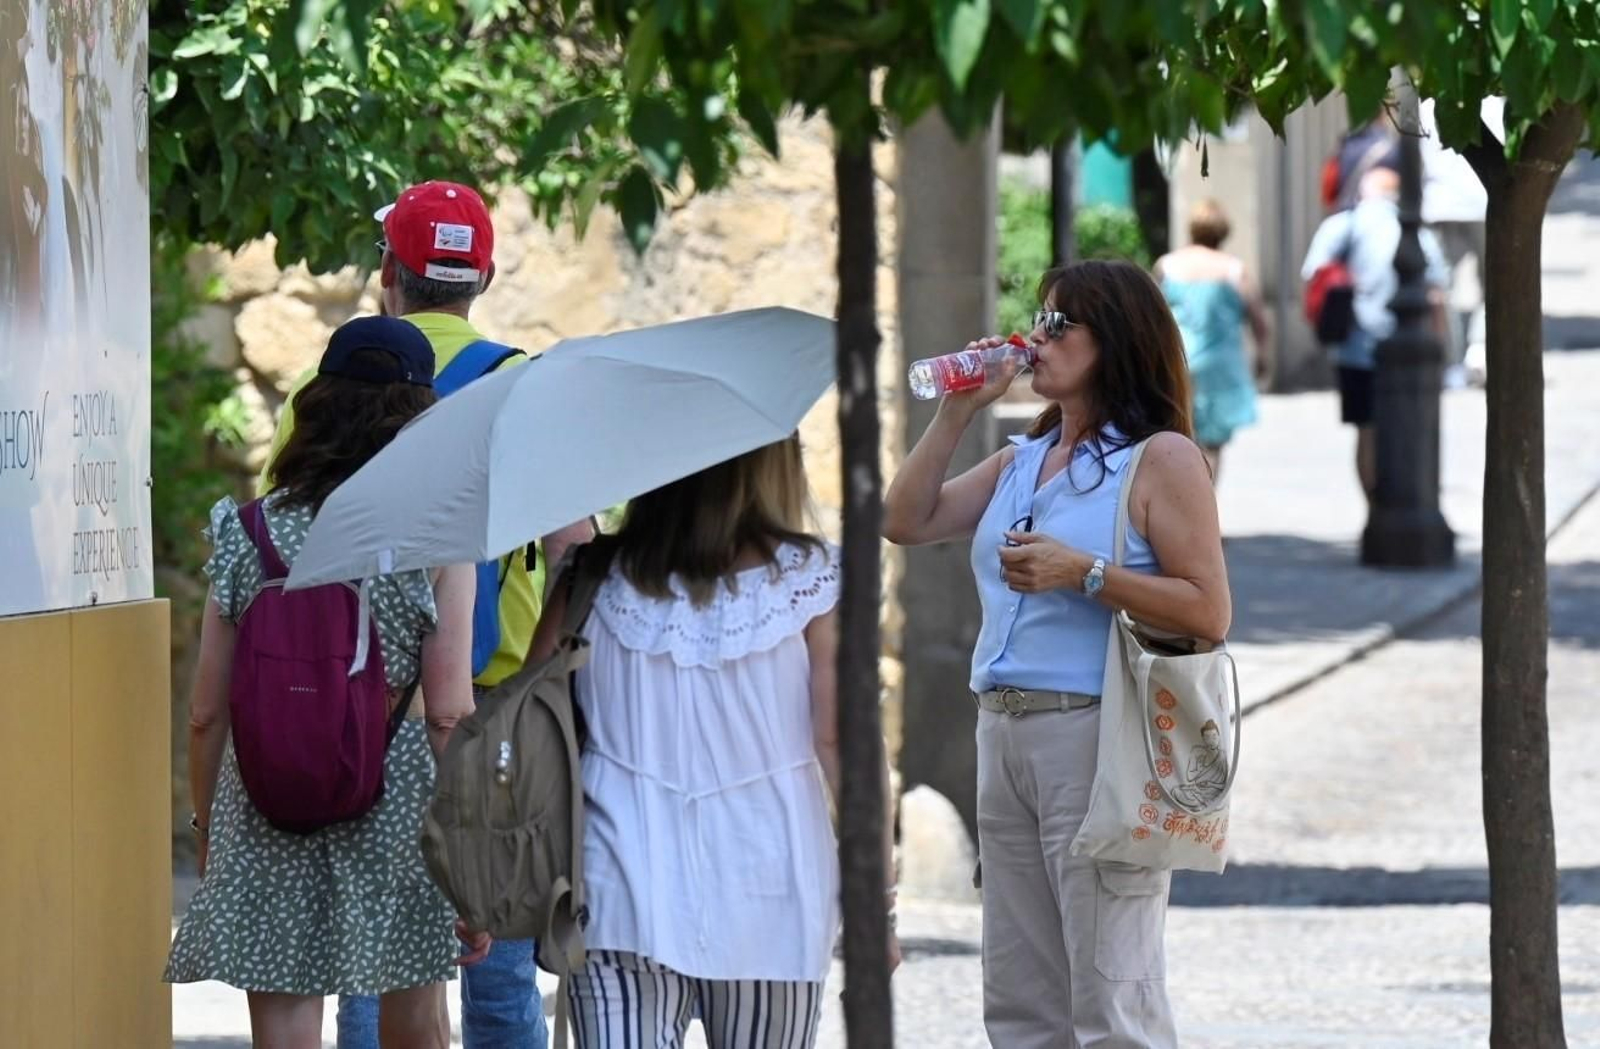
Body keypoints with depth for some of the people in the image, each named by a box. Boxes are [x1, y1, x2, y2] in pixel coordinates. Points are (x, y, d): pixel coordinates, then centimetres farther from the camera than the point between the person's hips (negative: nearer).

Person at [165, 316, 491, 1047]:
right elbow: (449, 716, -9)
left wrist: (207, 826, 16)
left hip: (266, 823, 1)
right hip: (396, 816, -1)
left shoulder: (247, 535, -1)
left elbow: (207, 714, 1)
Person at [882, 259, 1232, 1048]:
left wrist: (1084, 573, -19)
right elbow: (906, 524, 14)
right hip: (1005, 736, 8)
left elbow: (1208, 612, -13)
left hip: (1097, 738, -8)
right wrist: (954, 415, 9)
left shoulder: (1160, 458, -5)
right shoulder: (1022, 461, 17)